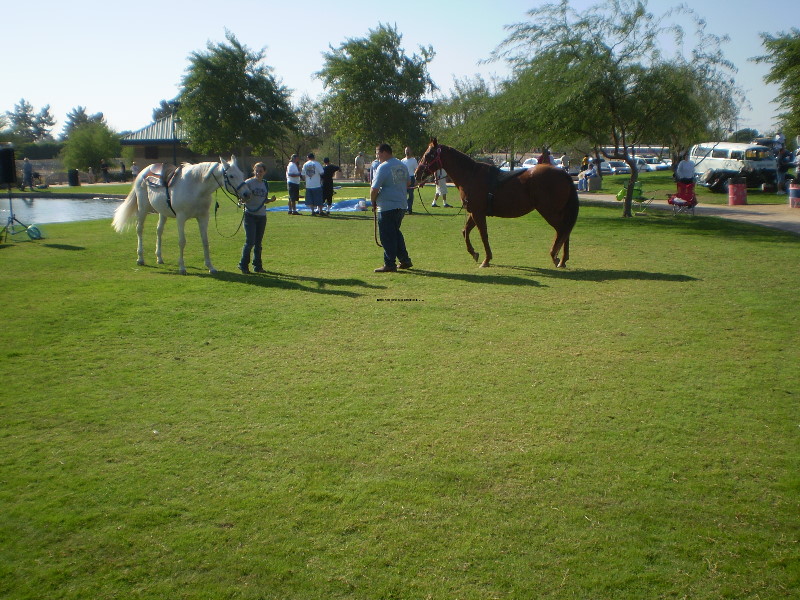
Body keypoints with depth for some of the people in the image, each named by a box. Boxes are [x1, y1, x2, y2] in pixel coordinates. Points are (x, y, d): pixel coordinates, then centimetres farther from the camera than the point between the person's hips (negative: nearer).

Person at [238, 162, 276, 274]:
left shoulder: (266, 184, 10)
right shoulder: (248, 183, -5)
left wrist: (270, 200, 0)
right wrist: (242, 201, -26)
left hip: (262, 216, 5)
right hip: (250, 215, -5)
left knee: (258, 243, 9)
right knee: (250, 241, -10)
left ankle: (257, 266, 17)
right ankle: (243, 265, 2)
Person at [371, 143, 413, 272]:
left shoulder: (383, 167, -15)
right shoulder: (402, 166, 10)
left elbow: (374, 189, -17)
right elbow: (407, 184, 22)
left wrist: (373, 202, -2)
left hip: (387, 207, -8)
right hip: (402, 205, 8)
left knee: (387, 236, 0)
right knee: (396, 233, 20)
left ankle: (389, 264, 4)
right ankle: (405, 260, 21)